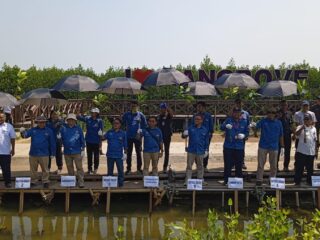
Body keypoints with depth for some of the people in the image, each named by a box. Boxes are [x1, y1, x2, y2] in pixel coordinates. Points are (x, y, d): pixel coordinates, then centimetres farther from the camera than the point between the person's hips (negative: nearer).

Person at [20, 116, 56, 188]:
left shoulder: (49, 131, -1)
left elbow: (52, 143, 0)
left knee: (45, 170, 4)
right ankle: (33, 182, 24)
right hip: (33, 154, 2)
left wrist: (52, 153, -1)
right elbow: (26, 134, -8)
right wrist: (23, 132, -32)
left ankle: (45, 182, 15)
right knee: (33, 169, 12)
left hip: (44, 154, -2)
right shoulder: (33, 130, 5)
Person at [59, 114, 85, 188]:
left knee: (79, 167, -4)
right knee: (69, 168, 11)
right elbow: (60, 138, 8)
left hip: (77, 152, -2)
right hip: (67, 152, 2)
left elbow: (82, 139, 3)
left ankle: (81, 182, 1)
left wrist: (82, 150, 1)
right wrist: (59, 138, -16)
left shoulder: (78, 129, 0)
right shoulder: (63, 128, 3)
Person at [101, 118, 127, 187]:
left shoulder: (123, 133, -1)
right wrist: (101, 136, -29)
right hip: (110, 155, 2)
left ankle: (120, 183, 13)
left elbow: (125, 144, 1)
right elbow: (104, 137, -8)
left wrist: (125, 153, -3)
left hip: (119, 155, -2)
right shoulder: (109, 132, 3)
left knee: (120, 170, 2)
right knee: (110, 170, 12)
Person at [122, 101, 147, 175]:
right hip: (129, 137, 0)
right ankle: (128, 169, 15)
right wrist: (125, 129, 3)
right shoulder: (126, 115, -2)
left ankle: (139, 168, 15)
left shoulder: (140, 115, -1)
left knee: (138, 152, 6)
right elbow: (122, 123, 9)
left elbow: (144, 125, 7)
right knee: (129, 153, 7)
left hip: (137, 137, 0)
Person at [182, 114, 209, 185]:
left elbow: (206, 141, 7)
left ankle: (200, 180, 23)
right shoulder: (191, 128, 0)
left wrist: (206, 150, 3)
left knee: (200, 166, 12)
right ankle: (187, 180, 6)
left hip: (200, 152, 1)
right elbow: (184, 135, 0)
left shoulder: (205, 130, 2)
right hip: (191, 151, -1)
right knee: (189, 166, 1)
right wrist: (184, 134, -24)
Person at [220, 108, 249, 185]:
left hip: (239, 147, 2)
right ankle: (226, 181, 11)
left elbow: (247, 132, 11)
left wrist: (244, 135, -11)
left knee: (239, 165, 6)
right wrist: (226, 126, -33)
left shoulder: (244, 122, 7)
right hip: (228, 146, -2)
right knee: (228, 165, 0)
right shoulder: (229, 120, 1)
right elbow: (221, 127, -10)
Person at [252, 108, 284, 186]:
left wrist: (282, 147, 7)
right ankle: (259, 180, 11)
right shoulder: (263, 121, -1)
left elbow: (281, 136, 8)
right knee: (260, 164, 3)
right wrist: (254, 126, -39)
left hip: (274, 147, 2)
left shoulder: (278, 123, 4)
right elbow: (256, 127, -15)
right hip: (263, 146, -2)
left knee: (273, 166, 10)